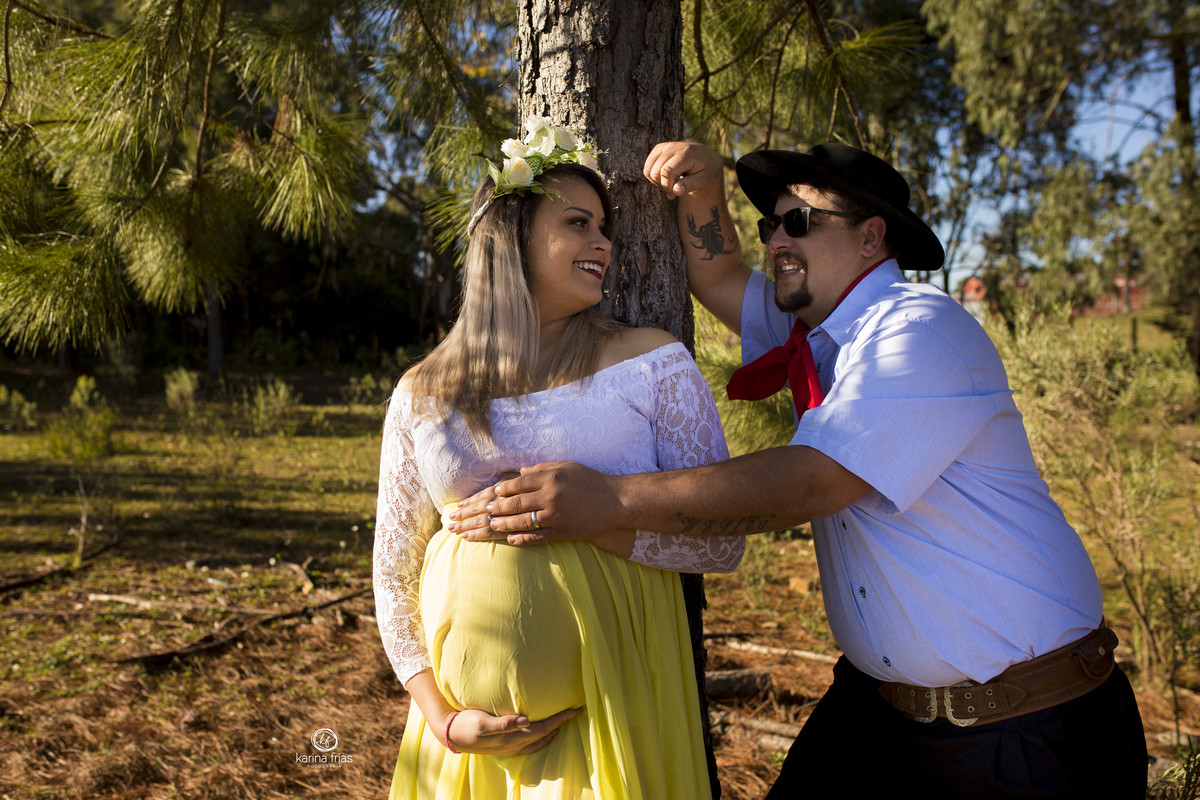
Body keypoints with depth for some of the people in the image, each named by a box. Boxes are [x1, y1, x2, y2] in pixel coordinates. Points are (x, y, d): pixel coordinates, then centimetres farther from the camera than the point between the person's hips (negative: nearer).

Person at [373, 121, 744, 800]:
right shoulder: (423, 396, 3)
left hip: (610, 715, -1)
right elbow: (396, 573, 7)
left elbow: (724, 542, -7)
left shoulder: (652, 362, -2)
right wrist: (445, 720, -4)